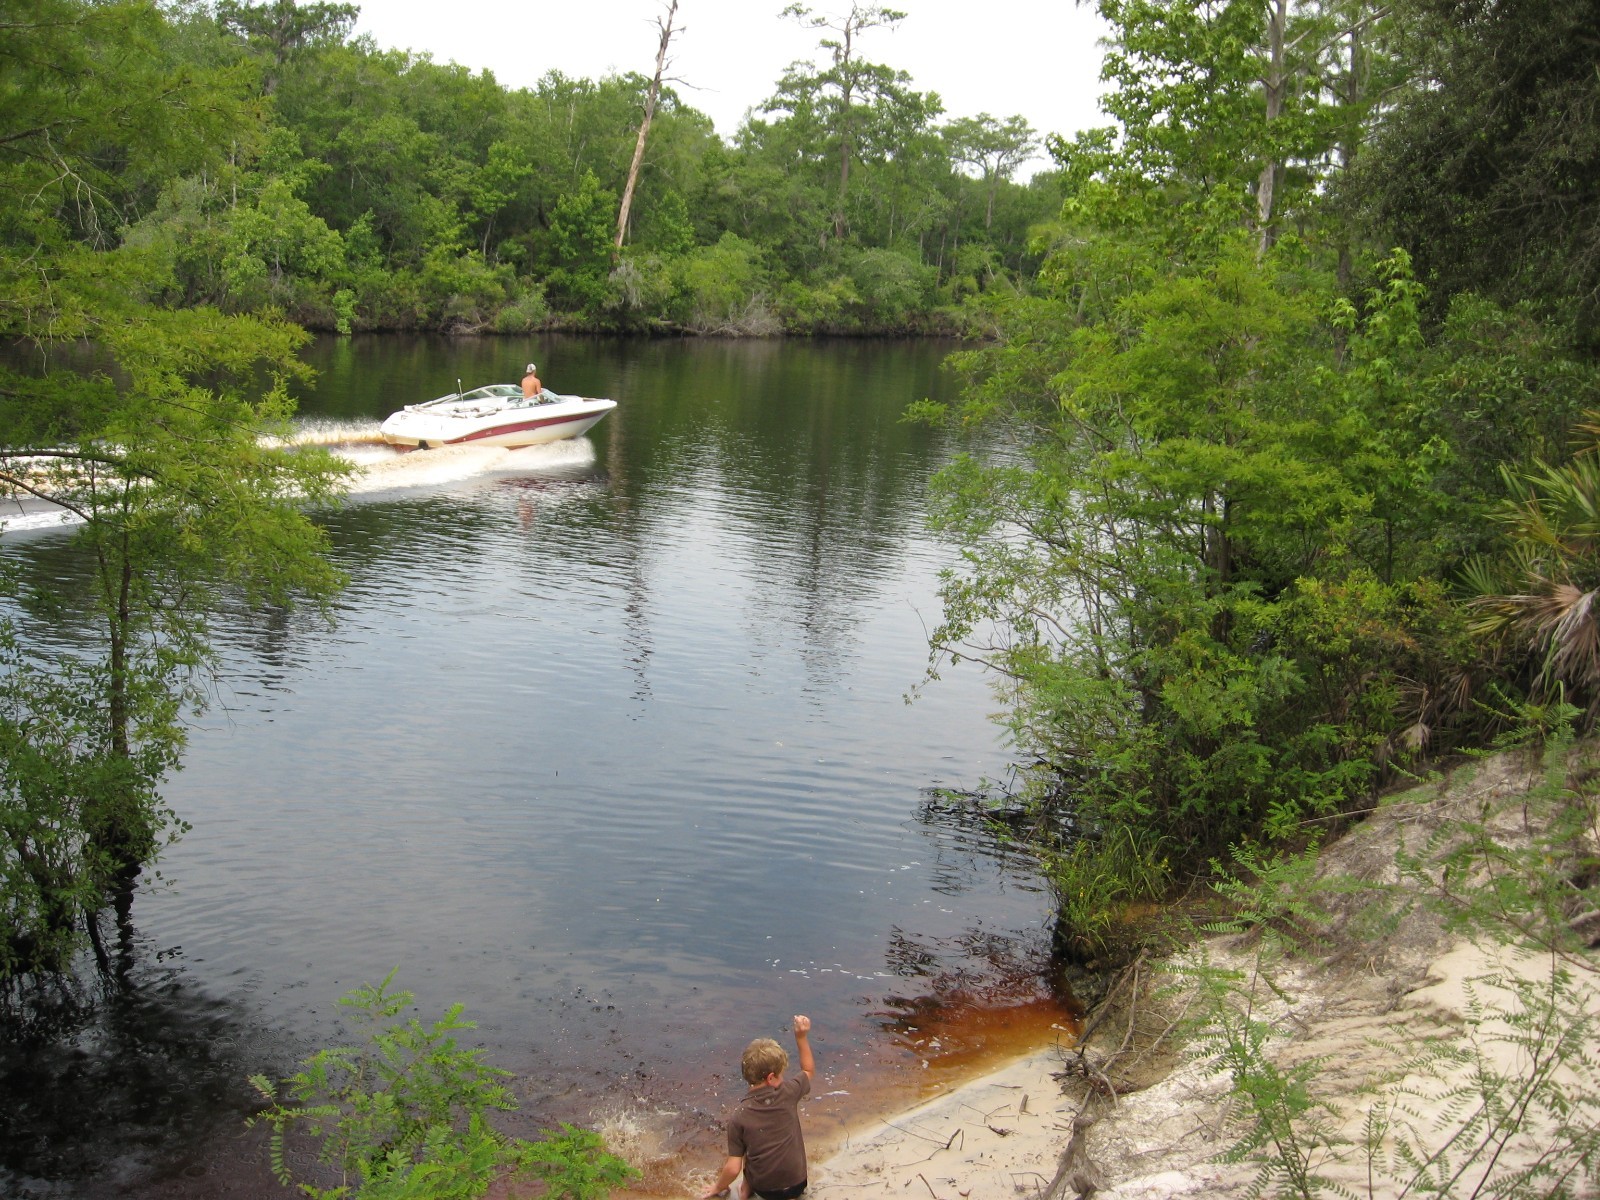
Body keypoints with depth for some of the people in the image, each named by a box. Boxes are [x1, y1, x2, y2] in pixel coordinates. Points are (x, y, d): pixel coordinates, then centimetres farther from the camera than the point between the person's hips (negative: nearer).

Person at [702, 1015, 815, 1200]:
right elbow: (809, 1071, 9)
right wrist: (802, 1037, 10)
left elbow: (733, 1168, -13)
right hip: (796, 1185, -1)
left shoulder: (738, 1117, -17)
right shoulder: (788, 1092, -15)